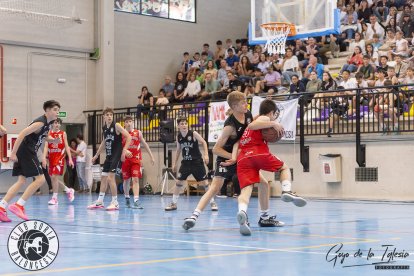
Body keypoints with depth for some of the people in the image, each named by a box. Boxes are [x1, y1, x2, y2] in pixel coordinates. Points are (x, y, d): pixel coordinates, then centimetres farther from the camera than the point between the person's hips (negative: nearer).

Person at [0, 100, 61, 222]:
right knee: (40, 179, -8)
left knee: (21, 181, 8)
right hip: (26, 151, -10)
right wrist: (13, 153, -24)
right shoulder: (40, 122, -17)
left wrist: (53, 140, 8)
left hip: (24, 153, 10)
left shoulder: (48, 123, 13)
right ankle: (18, 205, -7)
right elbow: (22, 134, -23)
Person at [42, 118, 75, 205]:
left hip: (60, 157, -4)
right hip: (51, 157, 4)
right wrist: (44, 157, -13)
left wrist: (70, 159, -4)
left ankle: (54, 198, -7)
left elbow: (66, 146, 2)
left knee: (54, 176, -13)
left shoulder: (63, 134, 3)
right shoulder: (49, 134, 6)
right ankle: (68, 190, 28)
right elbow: (46, 146, 0)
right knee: (53, 177, 8)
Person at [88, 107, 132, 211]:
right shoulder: (104, 128, 10)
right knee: (103, 178, 11)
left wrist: (124, 150, -27)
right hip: (109, 156, 8)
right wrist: (96, 155, 26)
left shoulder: (116, 126, -11)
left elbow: (129, 137, -17)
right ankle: (99, 202, 21)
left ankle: (115, 203, -4)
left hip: (117, 156, -8)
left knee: (110, 177, -13)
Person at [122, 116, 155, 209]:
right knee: (126, 180, 12)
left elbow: (145, 144, 12)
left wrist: (151, 157, 11)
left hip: (136, 159, 0)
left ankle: (136, 201, -19)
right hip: (125, 159, 1)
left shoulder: (138, 133, 4)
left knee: (135, 179, -11)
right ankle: (127, 198, 33)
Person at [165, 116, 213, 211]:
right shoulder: (178, 137, 0)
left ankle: (212, 202, 8)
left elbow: (203, 142, -7)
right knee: (178, 182, 0)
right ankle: (173, 203, 10)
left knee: (205, 181, -2)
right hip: (185, 162, 4)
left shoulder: (193, 133, -13)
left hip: (197, 161, -3)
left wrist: (206, 154, -19)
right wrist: (175, 163, 13)